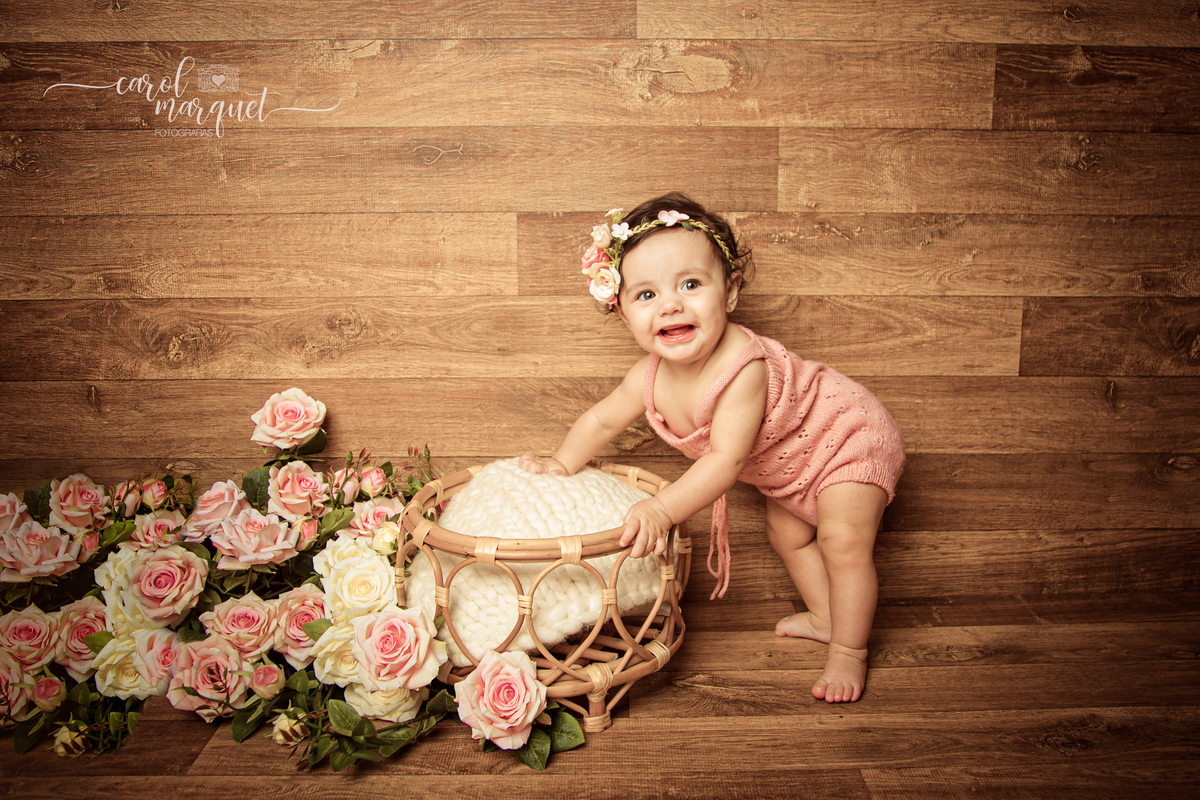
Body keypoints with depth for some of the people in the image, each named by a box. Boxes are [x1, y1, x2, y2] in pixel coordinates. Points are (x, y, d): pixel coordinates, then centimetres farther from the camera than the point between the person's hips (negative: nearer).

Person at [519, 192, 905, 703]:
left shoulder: (743, 368, -43)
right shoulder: (651, 378, -19)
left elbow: (727, 459, -47)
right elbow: (602, 419, -2)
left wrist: (663, 509, -52)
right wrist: (562, 464, -11)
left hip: (849, 435, -8)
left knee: (843, 541, -15)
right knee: (787, 535, 18)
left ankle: (849, 650, 5)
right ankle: (825, 617, 40)